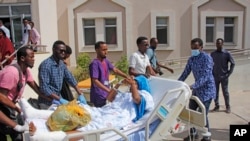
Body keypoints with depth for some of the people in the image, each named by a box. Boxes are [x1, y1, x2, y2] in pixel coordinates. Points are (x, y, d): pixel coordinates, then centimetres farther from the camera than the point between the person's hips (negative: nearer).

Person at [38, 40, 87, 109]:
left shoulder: (62, 64, 3)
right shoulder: (46, 65, -19)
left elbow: (70, 79, 7)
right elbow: (44, 88, -24)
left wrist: (80, 94, -2)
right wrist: (59, 99, -26)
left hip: (58, 99, 7)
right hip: (47, 102, -7)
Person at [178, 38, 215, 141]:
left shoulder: (207, 58, -19)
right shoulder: (191, 59, 4)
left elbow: (206, 76, -28)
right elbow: (185, 73, 7)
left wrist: (192, 86, -38)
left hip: (207, 89, -7)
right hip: (197, 89, 7)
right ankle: (193, 133, 28)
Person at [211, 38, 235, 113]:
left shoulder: (227, 53, -7)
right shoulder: (212, 54, 2)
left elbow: (232, 63, -1)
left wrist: (229, 73, -7)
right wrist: (211, 73, 3)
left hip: (224, 77, -3)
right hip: (215, 77, 3)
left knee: (225, 92, 4)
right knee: (215, 92, 7)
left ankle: (228, 107, 17)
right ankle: (216, 106, 20)